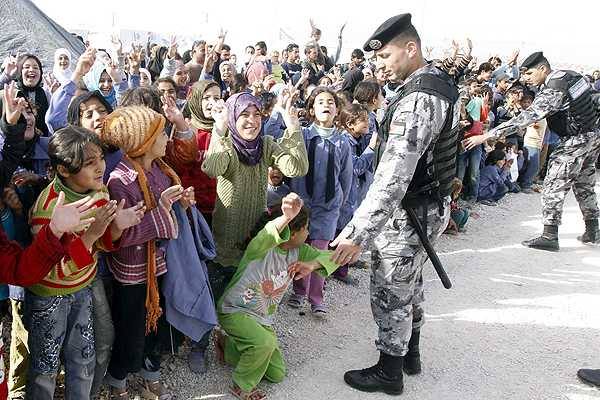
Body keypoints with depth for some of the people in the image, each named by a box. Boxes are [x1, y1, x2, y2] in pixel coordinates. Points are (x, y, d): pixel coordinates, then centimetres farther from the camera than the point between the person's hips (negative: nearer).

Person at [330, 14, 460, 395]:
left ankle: (389, 373, 25)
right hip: (432, 205, 10)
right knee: (409, 284, 24)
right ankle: (411, 353, 43)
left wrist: (358, 233, -33)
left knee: (389, 294, 7)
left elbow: (392, 178, -33)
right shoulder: (442, 82, 5)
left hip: (409, 213, -10)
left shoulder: (418, 101, -27)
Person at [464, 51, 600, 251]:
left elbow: (526, 118, -30)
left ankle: (549, 236, -6)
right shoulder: (568, 74, 3)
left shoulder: (552, 90, -24)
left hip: (577, 141, -10)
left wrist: (487, 136, -32)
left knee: (554, 186, -7)